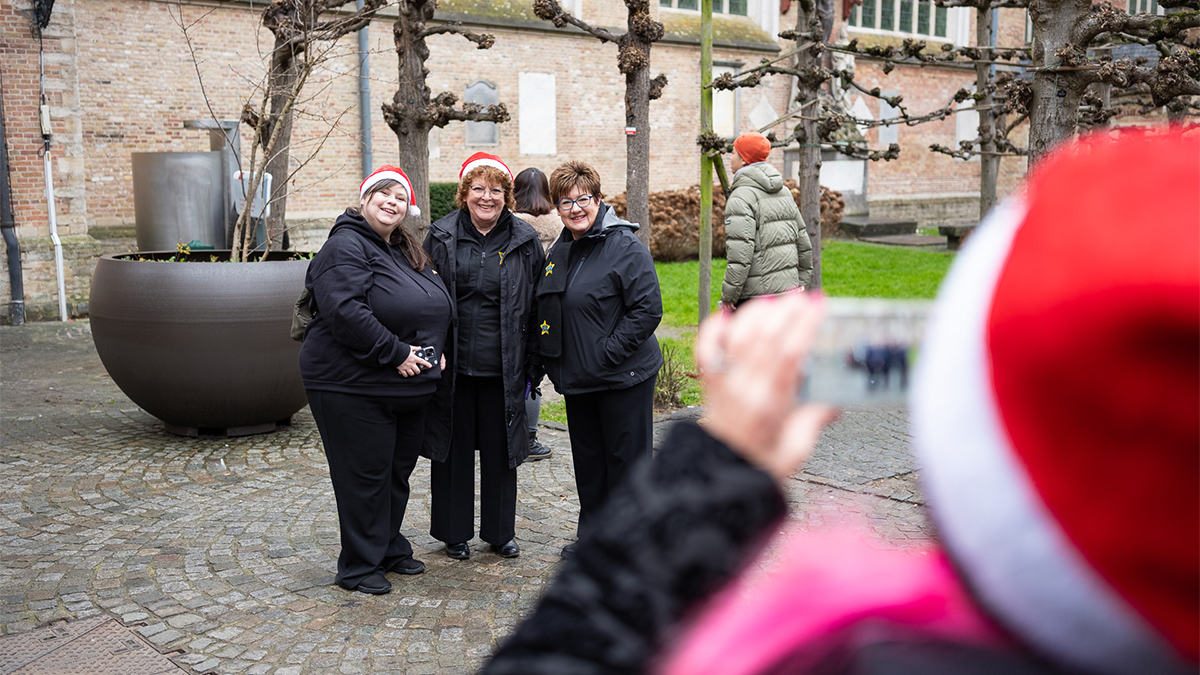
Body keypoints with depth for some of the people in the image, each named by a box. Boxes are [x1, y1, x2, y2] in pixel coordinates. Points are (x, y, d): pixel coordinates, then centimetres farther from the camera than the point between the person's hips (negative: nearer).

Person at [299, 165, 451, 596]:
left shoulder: (407, 253, 16)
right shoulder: (346, 246, -13)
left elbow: (434, 308, 23)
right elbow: (346, 311, -25)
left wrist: (435, 351, 5)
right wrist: (395, 353, -23)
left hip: (407, 387, 9)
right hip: (353, 387, -9)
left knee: (399, 471, 17)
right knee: (365, 476, 0)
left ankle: (391, 549, 33)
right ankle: (360, 566, 14)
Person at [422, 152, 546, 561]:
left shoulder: (524, 241, 2)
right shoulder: (441, 237, 1)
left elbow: (535, 307, 5)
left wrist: (531, 367, 1)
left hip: (502, 369, 0)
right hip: (452, 367, 0)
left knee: (500, 450, 10)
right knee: (454, 449, 9)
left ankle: (500, 532, 26)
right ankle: (454, 533, 25)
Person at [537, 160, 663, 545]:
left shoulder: (625, 247, -14)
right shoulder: (559, 252, 11)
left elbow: (648, 310, -19)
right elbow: (547, 309, 23)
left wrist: (608, 352, -20)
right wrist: (551, 360, 11)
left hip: (623, 377, -7)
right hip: (577, 378, 8)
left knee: (626, 458, 3)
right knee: (587, 457, 16)